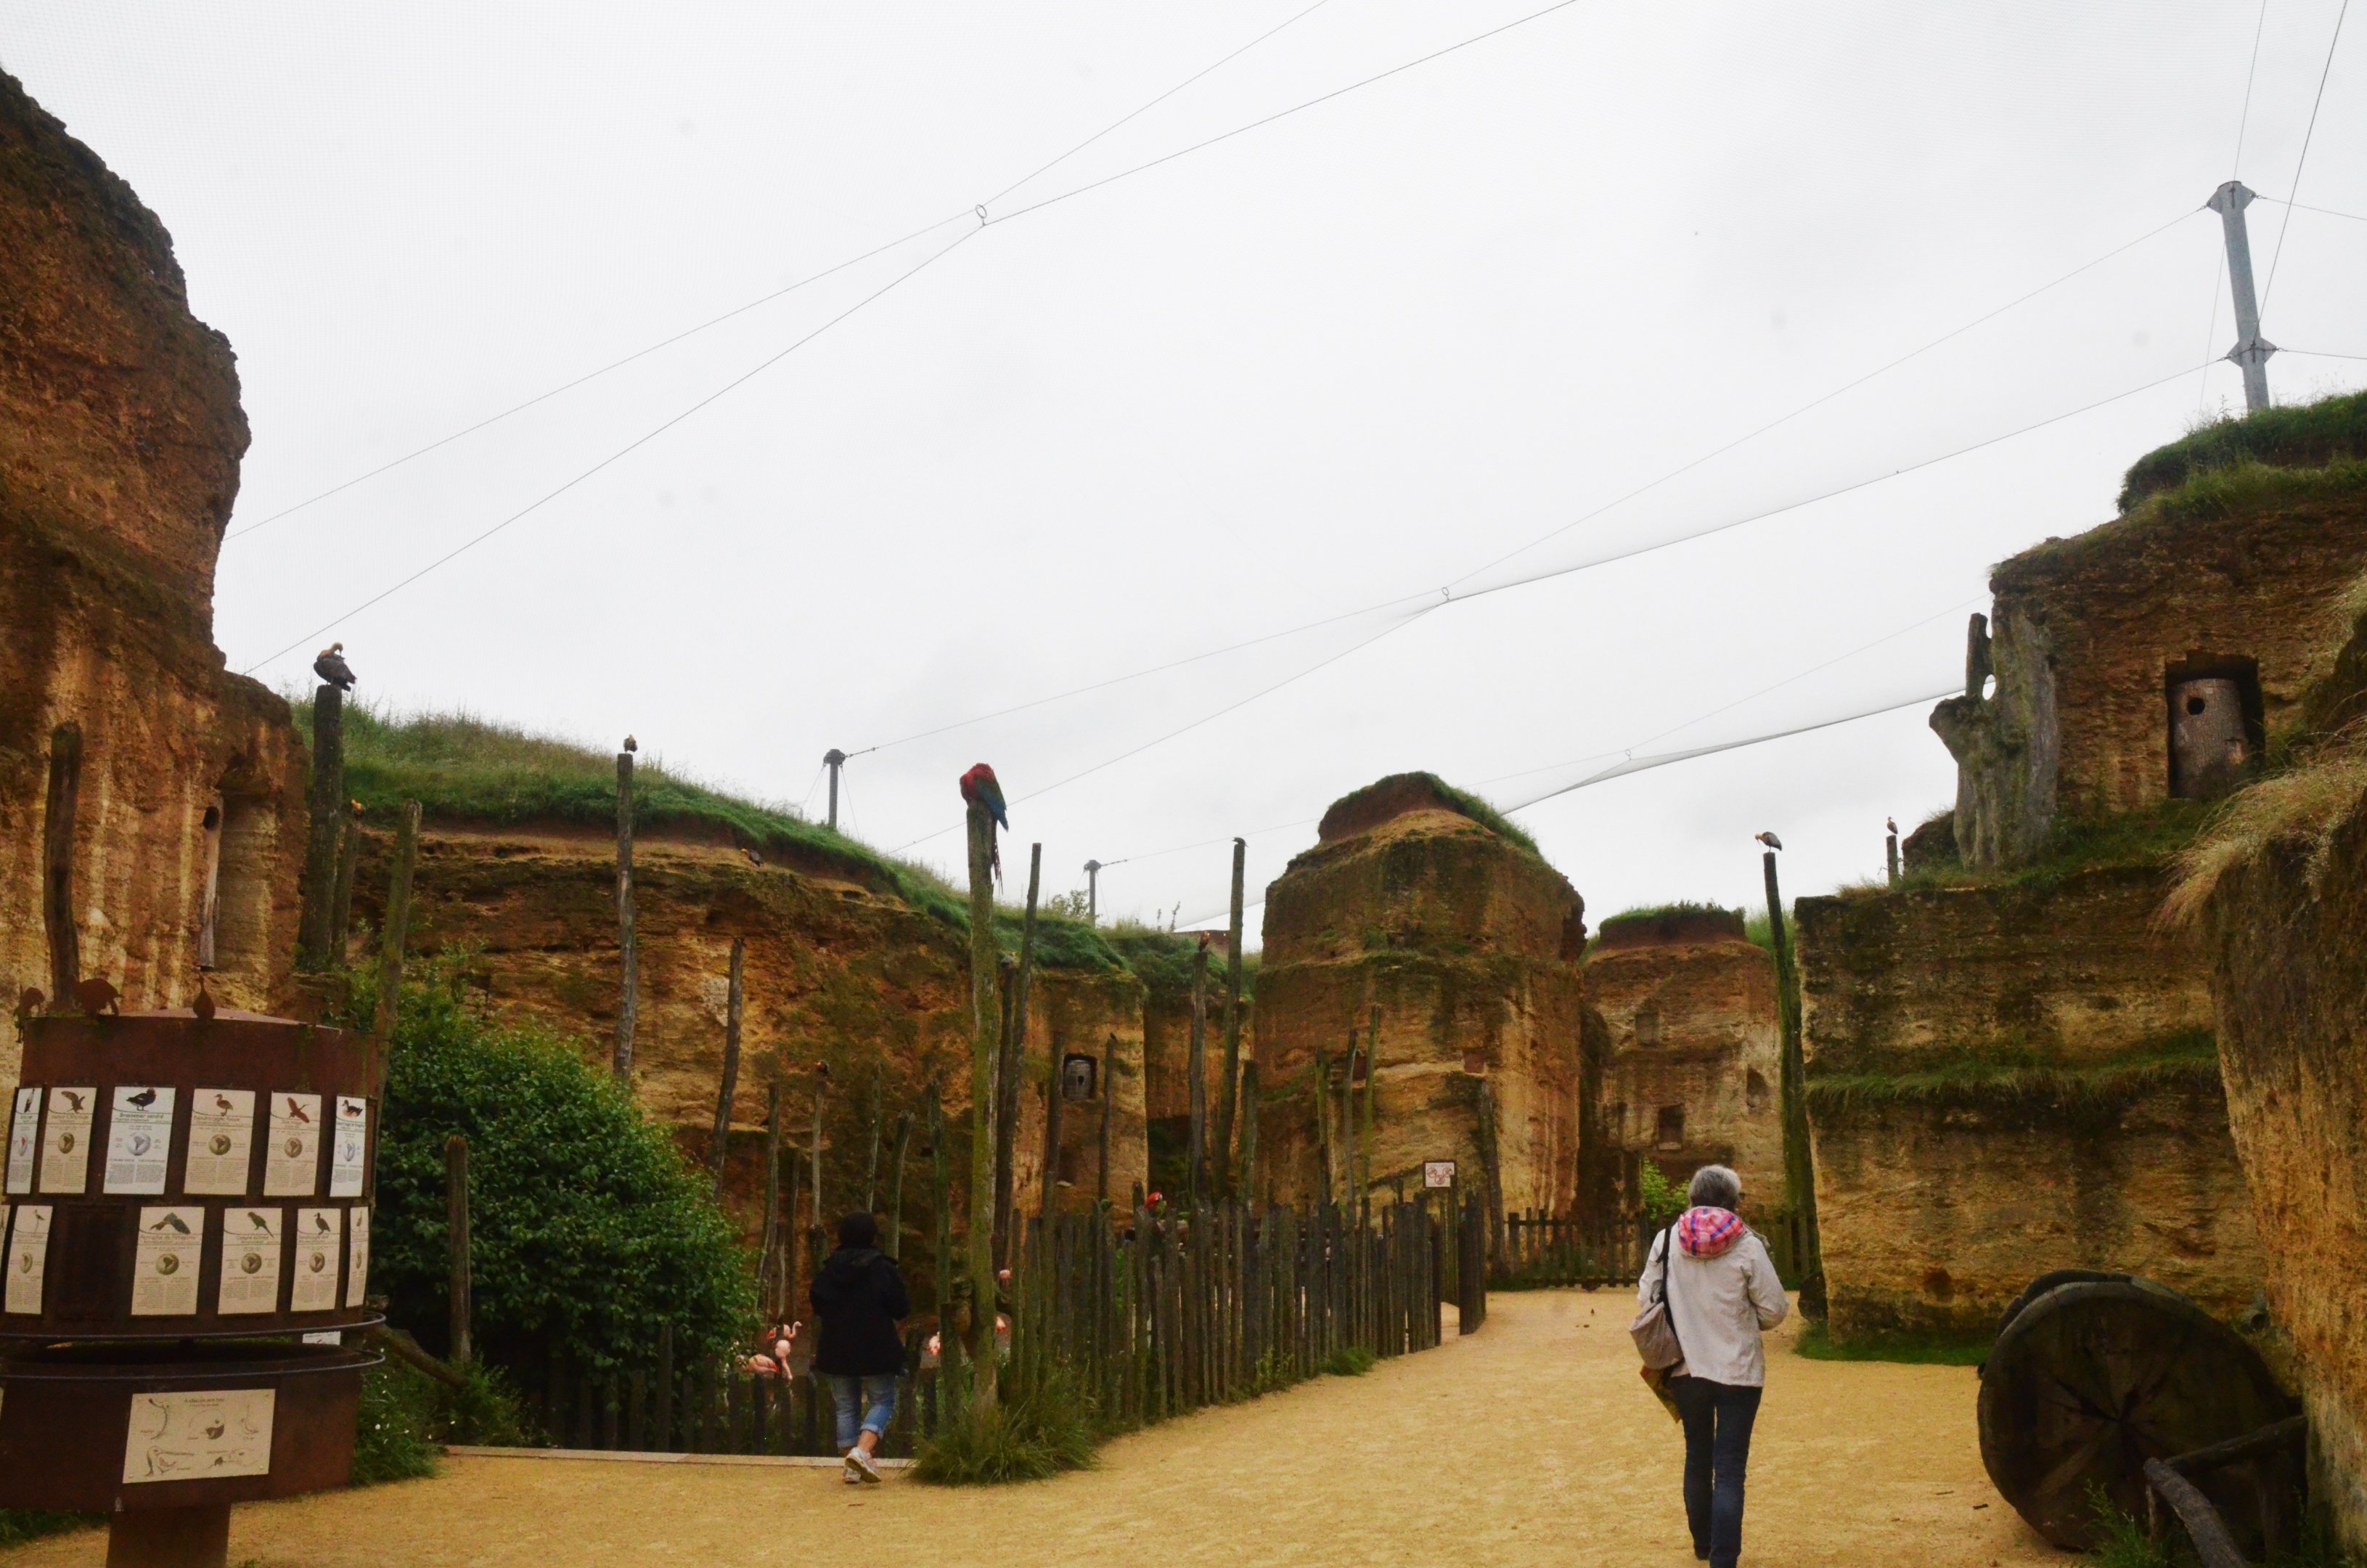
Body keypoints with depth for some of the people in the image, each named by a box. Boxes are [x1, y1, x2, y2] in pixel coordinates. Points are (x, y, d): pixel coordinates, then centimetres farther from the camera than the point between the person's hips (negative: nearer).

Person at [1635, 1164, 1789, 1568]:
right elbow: (1774, 1309, -7)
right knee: (1730, 1470, 1)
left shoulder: (1666, 1240, -4)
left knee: (1697, 1458, 21)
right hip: (1738, 1369, -3)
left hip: (1686, 1368, 3)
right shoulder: (1747, 1246, -11)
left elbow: (1645, 1299, 1)